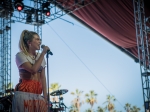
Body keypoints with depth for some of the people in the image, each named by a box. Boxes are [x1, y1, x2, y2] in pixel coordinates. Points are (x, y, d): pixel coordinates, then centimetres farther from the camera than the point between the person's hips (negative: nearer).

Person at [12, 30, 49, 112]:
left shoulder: (40, 56, 14)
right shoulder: (20, 55, -5)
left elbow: (42, 78, 12)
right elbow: (33, 70, -20)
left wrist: (45, 96, 7)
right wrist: (43, 54, -13)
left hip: (38, 95, 6)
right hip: (24, 94, -5)